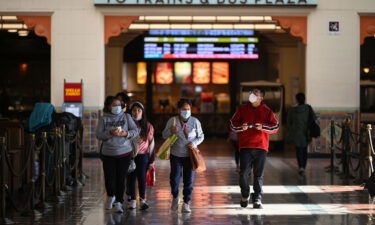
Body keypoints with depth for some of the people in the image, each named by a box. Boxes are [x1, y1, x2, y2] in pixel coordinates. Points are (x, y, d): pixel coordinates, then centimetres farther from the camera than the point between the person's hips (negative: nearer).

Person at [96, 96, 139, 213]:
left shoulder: (126, 117, 3)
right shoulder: (104, 119, 2)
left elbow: (135, 131, 1)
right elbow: (99, 135, -3)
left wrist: (126, 134, -17)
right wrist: (110, 133, -19)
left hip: (124, 153, 0)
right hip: (108, 153, 0)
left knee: (121, 178, -2)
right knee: (109, 177, 0)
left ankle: (118, 202, 10)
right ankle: (111, 196, 29)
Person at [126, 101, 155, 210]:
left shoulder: (148, 126, 4)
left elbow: (151, 142, 7)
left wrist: (152, 158, 6)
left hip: (143, 155, 0)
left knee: (142, 177, -2)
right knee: (131, 178, 4)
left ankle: (142, 199, 5)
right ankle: (132, 199, 12)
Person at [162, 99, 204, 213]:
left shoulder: (195, 121, -1)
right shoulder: (172, 121, -2)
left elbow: (201, 136, 8)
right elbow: (164, 135, 4)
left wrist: (195, 143, -12)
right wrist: (171, 131, -17)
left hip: (190, 155, 0)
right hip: (176, 155, 0)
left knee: (189, 180, 1)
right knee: (174, 178, 0)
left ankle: (186, 203, 12)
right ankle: (175, 197, 29)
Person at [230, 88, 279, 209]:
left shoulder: (267, 111, 8)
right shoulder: (242, 109, 11)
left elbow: (276, 126, 5)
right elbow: (233, 124, 12)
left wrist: (263, 127, -11)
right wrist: (241, 127, -8)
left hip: (261, 146, 0)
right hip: (245, 146, 0)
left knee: (258, 174, 1)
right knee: (243, 173, -7)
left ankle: (257, 199, 7)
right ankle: (245, 195, 16)